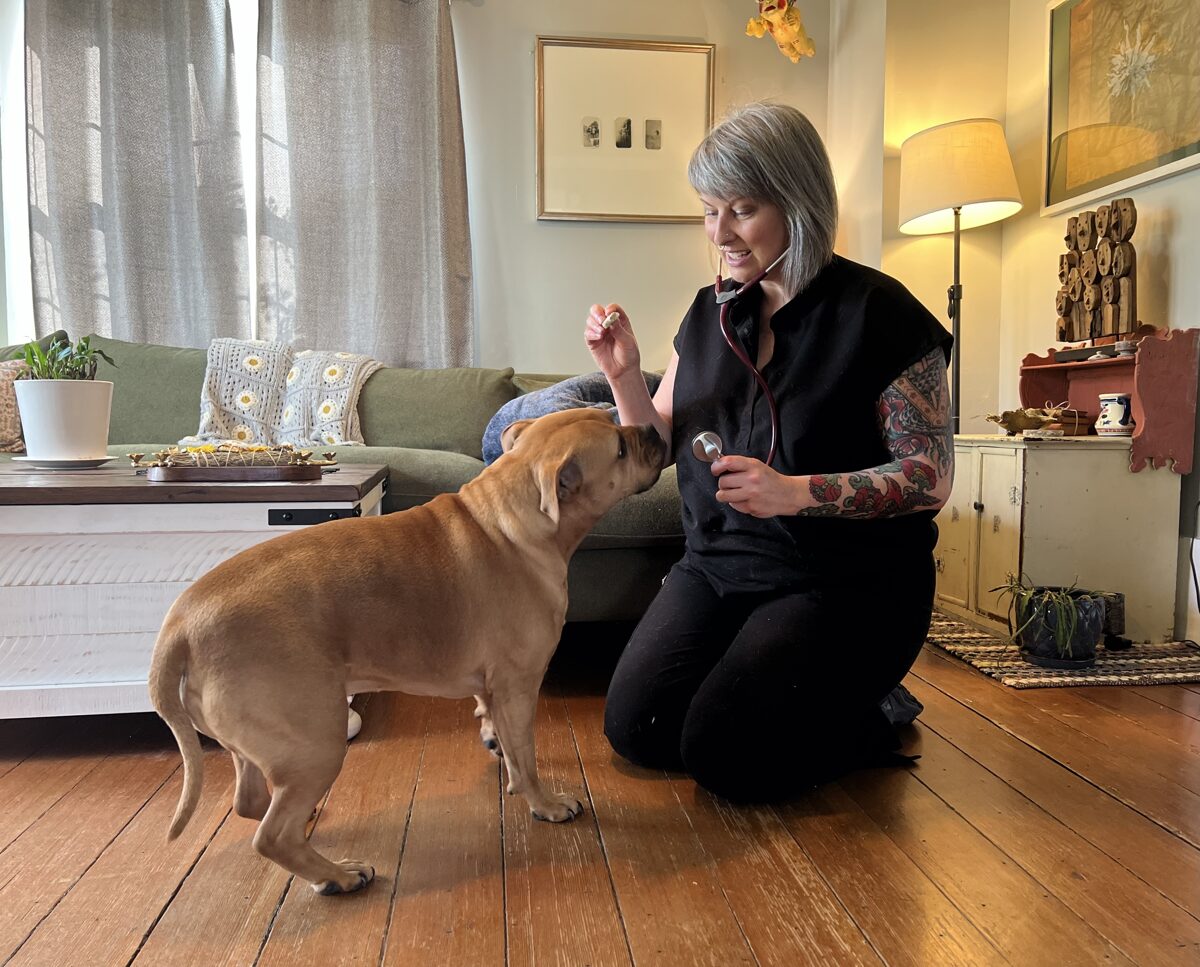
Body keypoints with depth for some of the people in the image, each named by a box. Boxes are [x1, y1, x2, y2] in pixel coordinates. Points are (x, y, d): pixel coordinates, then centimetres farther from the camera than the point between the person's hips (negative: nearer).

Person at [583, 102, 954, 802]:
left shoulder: (879, 314, -11)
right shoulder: (712, 313, 8)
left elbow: (931, 476, -13)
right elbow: (662, 446, 11)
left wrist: (797, 492, -26)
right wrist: (624, 373, -7)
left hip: (846, 584, -5)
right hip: (719, 564, 6)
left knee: (724, 755, -17)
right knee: (635, 728, -7)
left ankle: (874, 719, 12)